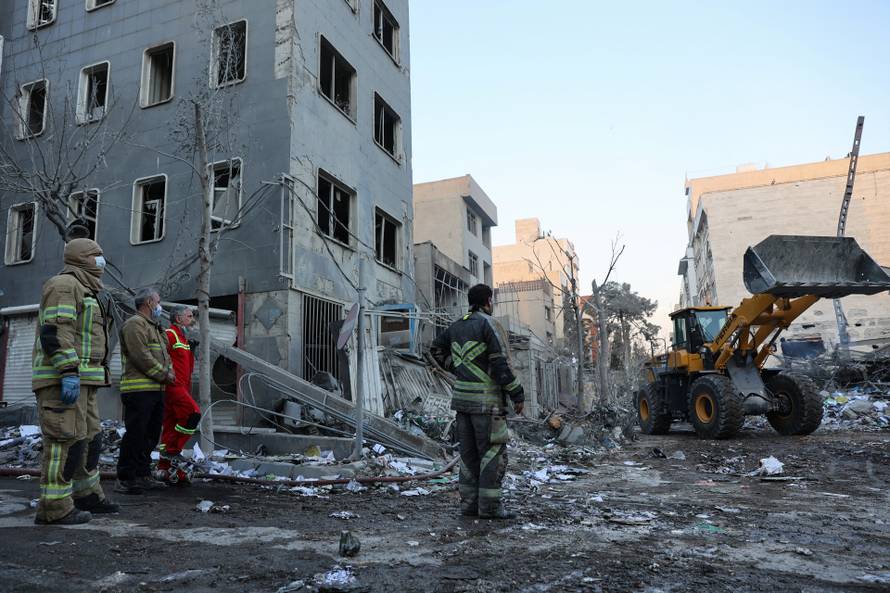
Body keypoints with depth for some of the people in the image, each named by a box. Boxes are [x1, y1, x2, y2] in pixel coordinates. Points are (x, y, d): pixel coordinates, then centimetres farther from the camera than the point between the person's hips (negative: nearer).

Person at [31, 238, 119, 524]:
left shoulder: (84, 291, 25)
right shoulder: (64, 284, -8)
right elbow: (55, 332, -19)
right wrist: (69, 372, -25)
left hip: (80, 381, 11)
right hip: (62, 378, -11)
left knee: (90, 438, 15)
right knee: (67, 439, -11)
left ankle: (87, 495, 25)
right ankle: (55, 508, -7)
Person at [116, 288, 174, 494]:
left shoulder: (155, 328, 25)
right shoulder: (134, 324, -8)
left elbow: (164, 354, 25)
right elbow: (141, 357, -18)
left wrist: (169, 371, 5)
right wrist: (164, 375, -11)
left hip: (155, 390, 10)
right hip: (138, 390, -10)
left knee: (150, 436, 13)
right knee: (135, 435, -7)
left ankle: (143, 475, 21)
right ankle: (125, 479, -1)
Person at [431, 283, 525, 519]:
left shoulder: (457, 325, 13)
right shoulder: (489, 324, -11)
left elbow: (437, 349, 26)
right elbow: (501, 364, -17)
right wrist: (517, 394, -12)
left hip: (462, 396, 8)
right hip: (486, 398, -8)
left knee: (469, 452, 12)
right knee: (494, 452, -1)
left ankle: (469, 502, 16)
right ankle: (490, 506, 0)